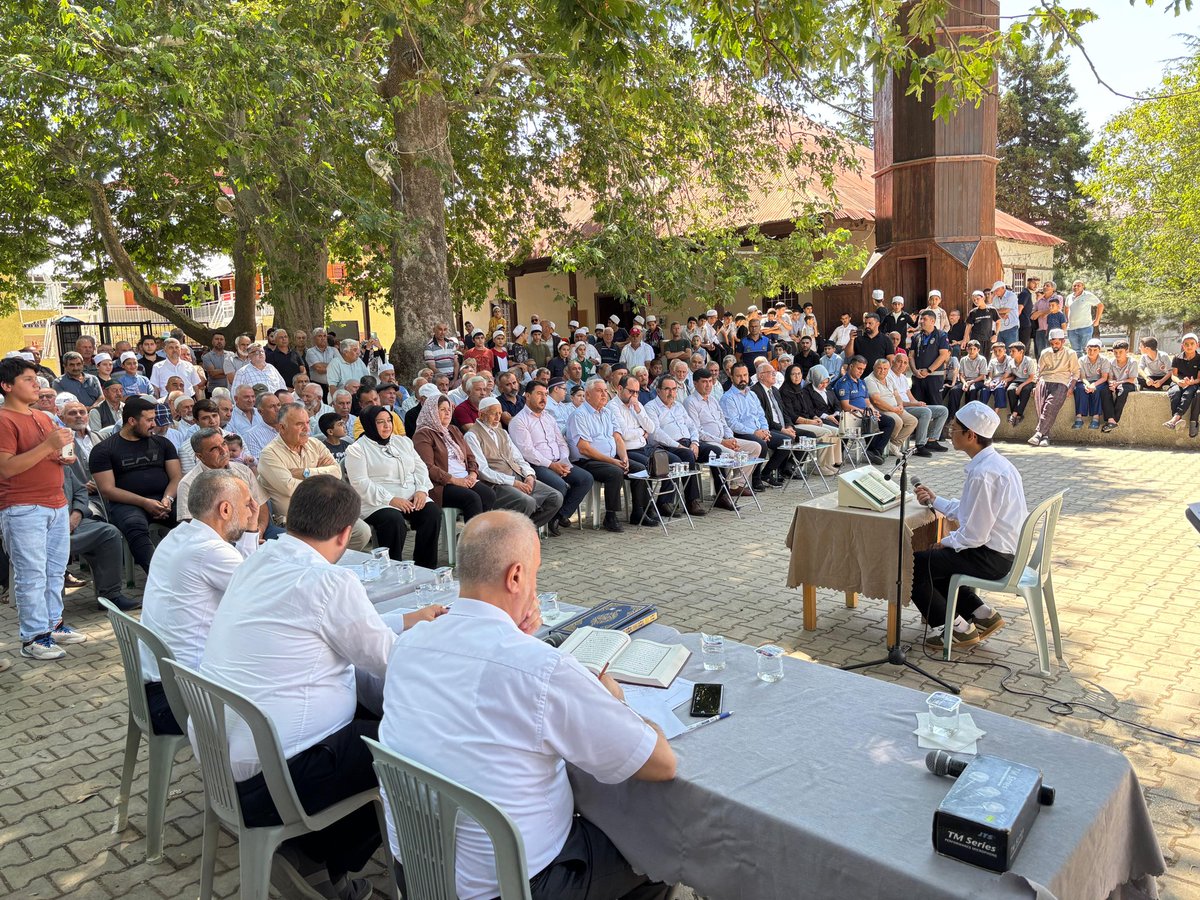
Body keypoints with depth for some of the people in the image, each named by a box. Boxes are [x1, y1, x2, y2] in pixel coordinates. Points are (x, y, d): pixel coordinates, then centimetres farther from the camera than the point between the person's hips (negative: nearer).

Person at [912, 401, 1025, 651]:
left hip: (992, 559, -10)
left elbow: (974, 535, -24)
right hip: (1004, 552, 10)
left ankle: (959, 629, 5)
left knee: (913, 565, -7)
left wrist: (946, 542, -7)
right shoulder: (994, 462, 6)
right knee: (935, 559, 23)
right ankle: (982, 614, 19)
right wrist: (935, 501, 13)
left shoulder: (983, 474, -26)